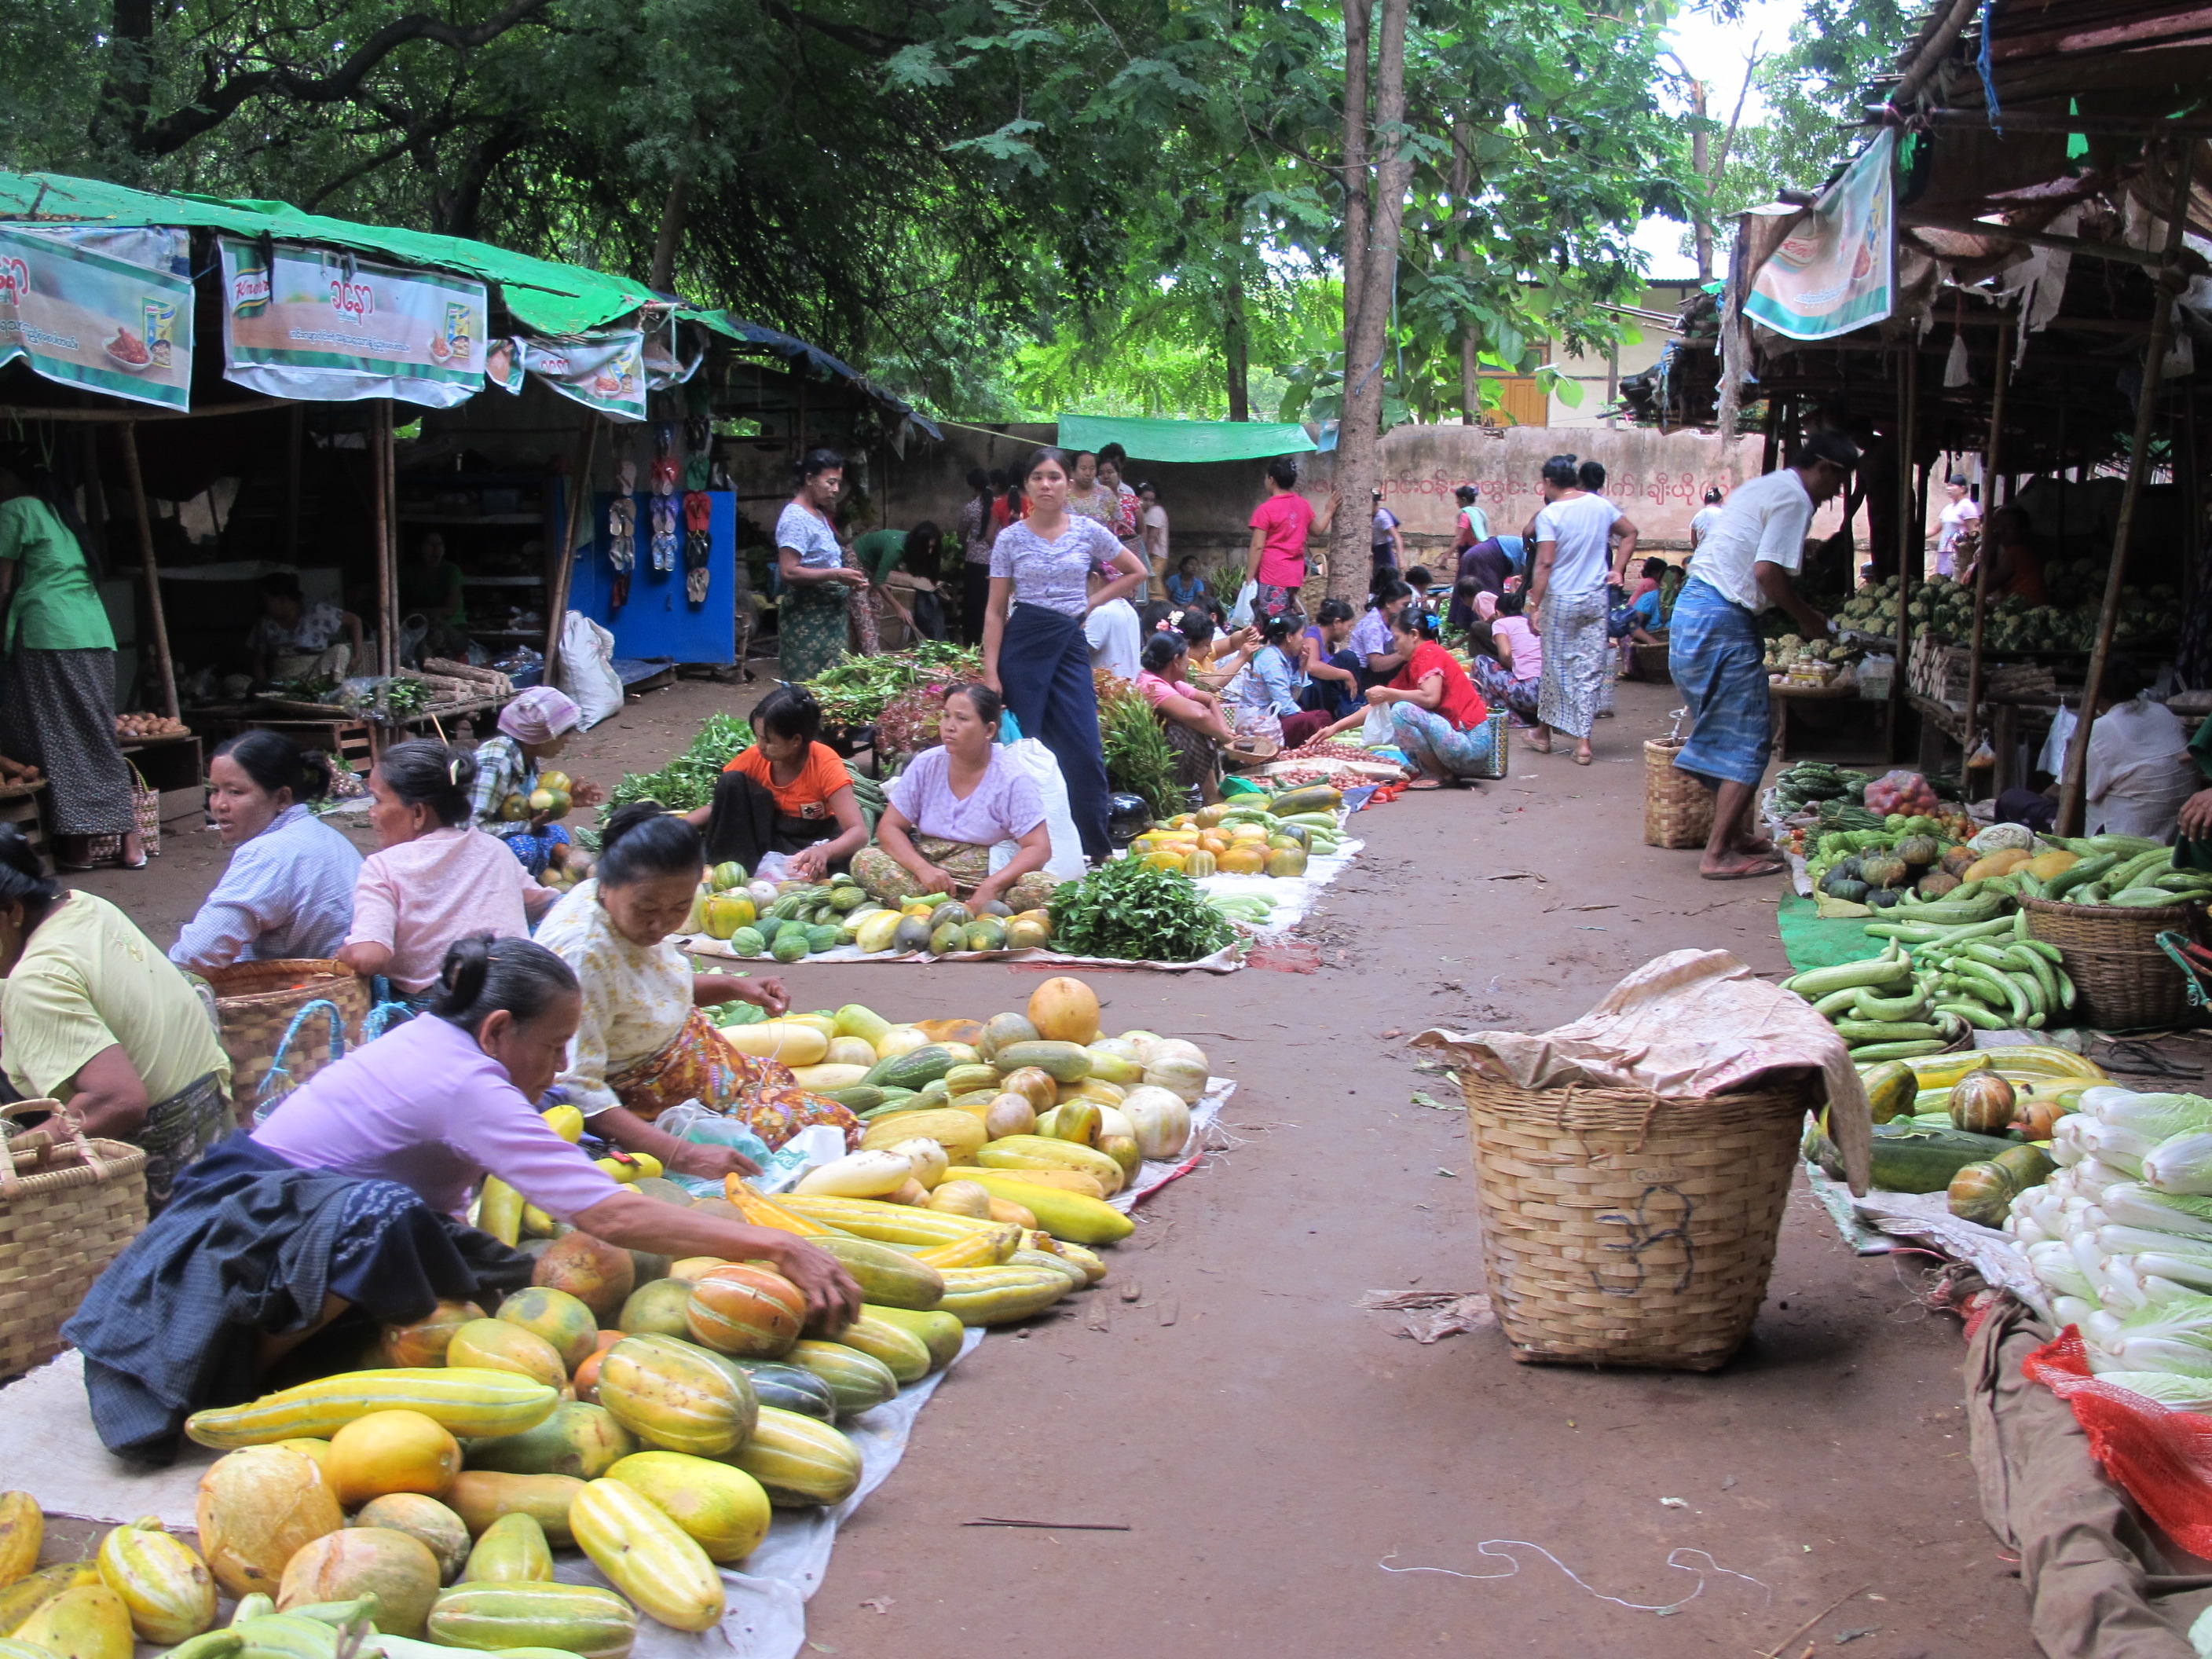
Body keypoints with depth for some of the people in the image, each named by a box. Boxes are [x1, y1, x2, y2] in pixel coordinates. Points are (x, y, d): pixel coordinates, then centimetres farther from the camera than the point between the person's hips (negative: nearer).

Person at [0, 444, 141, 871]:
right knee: (98, 738, 8)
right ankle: (129, 843, 6)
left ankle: (77, 845, -4)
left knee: (57, 743, -3)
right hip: (96, 633, 8)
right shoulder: (60, 511, 23)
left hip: (47, 634, -8)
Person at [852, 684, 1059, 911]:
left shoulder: (1012, 779, -7)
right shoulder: (925, 765, 2)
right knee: (865, 862, -22)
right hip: (929, 870, 3)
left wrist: (990, 886, -27)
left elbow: (1039, 848, -12)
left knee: (1045, 888, -31)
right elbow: (889, 828, 2)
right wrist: (922, 869, -19)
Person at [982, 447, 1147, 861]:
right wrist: (990, 672, -7)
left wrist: (1091, 602, 5)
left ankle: (1097, 849, 6)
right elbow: (995, 610, 1)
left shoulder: (1088, 532, 4)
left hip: (1070, 645, 1)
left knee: (1085, 752, -3)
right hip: (1023, 645, -1)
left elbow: (1136, 572, 16)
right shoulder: (1010, 538, 1)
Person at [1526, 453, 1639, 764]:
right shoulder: (1601, 505, 4)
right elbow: (1630, 533, 14)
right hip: (1596, 598, 4)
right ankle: (1583, 741, 1)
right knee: (1590, 668, 4)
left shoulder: (1549, 514, -12)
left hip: (1561, 600, -3)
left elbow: (1544, 564, -16)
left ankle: (1545, 733, 25)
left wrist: (1535, 605, -14)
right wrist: (1617, 570, 13)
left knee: (1555, 666, 11)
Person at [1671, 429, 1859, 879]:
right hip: (1722, 621, -10)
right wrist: (1807, 620, -5)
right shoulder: (1794, 499, -9)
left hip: (1690, 606, 10)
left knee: (1728, 737, 17)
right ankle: (1719, 854, -6)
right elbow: (1767, 572, -18)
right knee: (1748, 743, -5)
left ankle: (1737, 834, 24)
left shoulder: (1760, 487, 22)